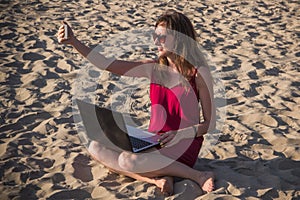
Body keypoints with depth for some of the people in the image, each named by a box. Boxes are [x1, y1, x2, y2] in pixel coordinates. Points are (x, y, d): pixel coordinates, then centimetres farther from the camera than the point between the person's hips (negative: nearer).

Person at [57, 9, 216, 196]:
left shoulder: (198, 73, -11)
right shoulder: (154, 68, 3)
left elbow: (210, 123, -7)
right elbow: (106, 64, 0)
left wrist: (182, 134, -23)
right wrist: (74, 42, -9)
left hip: (183, 147, -6)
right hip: (154, 142, 7)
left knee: (127, 160, -30)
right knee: (97, 148, -8)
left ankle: (198, 176, -16)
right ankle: (157, 179, -19)